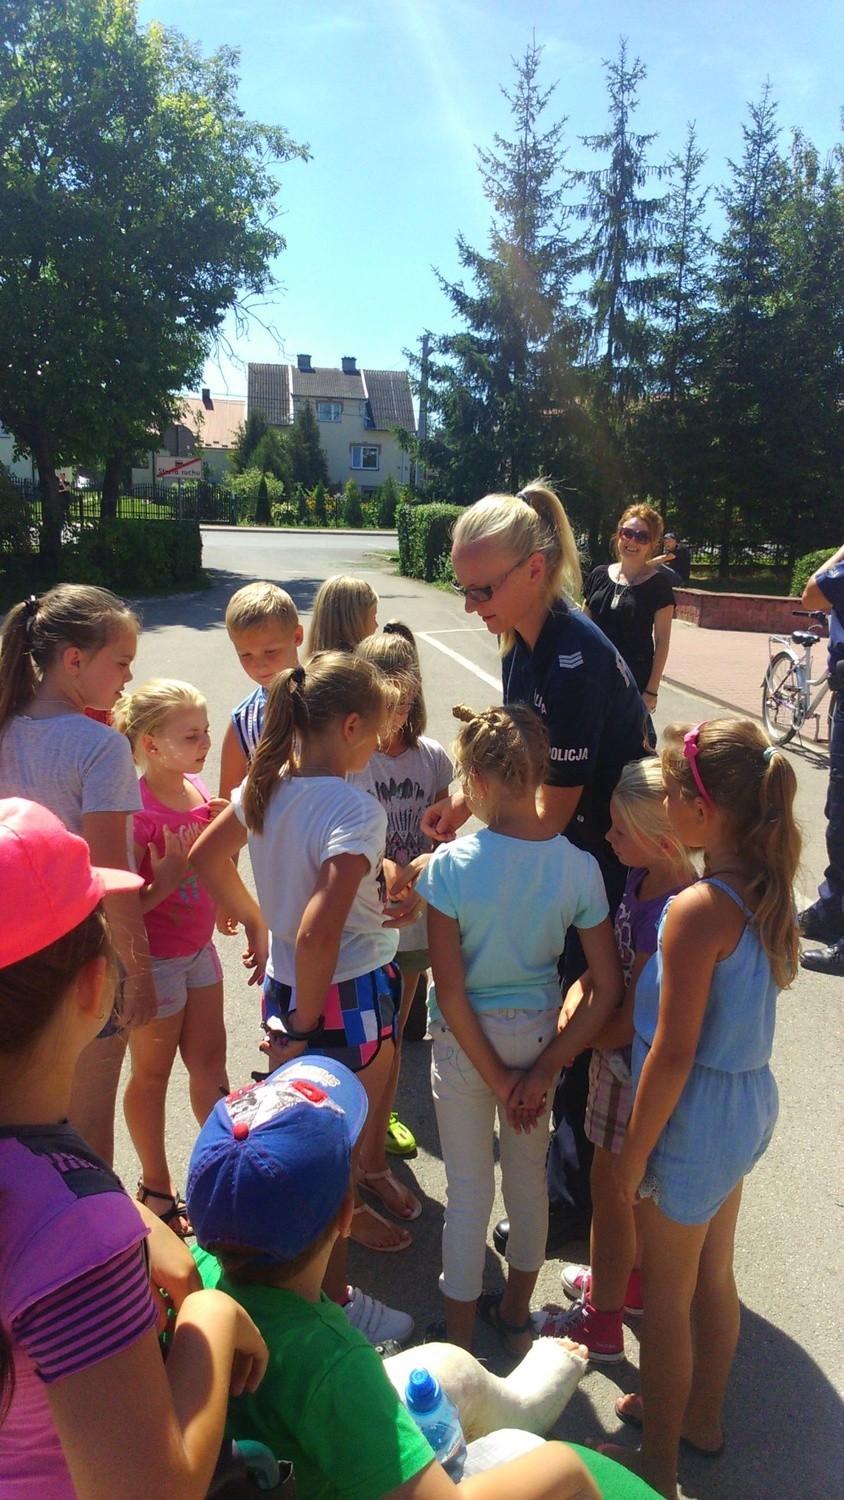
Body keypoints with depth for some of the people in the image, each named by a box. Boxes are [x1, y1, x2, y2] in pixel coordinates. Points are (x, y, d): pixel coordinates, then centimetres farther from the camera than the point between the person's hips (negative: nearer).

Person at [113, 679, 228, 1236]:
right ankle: (156, 1185, 34)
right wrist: (164, 880, -37)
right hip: (156, 960, -7)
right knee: (152, 1073, 13)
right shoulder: (137, 809, -25)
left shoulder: (199, 789, -2)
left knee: (209, 1060, 20)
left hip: (199, 949, 7)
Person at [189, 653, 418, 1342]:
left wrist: (256, 921, 19)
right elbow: (317, 933, -35)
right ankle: (334, 1298, 33)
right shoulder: (356, 808, -27)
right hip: (347, 993, -7)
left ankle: (347, 1209, 56)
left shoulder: (267, 784, -3)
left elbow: (205, 856, 12)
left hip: (285, 980, 8)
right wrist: (302, 1028, -21)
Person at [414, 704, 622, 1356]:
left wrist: (497, 1079, -9)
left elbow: (450, 993, -19)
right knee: (529, 1177, 24)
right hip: (538, 1037, 3)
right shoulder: (579, 866, -14)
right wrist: (545, 1070, -6)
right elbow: (607, 991, -12)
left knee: (469, 1192, 15)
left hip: (466, 1042, -3)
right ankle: (516, 1313, 46)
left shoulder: (451, 864, -22)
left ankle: (460, 1340, 34)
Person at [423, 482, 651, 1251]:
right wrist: (467, 799, -4)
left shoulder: (576, 658, -28)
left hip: (623, 862, -9)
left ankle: (571, 1202, 28)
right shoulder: (525, 644, 1)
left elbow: (556, 805, -25)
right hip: (569, 850, 9)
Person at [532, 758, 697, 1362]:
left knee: (611, 1186, 10)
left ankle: (601, 1324, 31)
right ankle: (631, 1283, 49)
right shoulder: (642, 877, -5)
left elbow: (631, 1017, -25)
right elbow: (611, 955, 6)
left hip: (636, 1066, -9)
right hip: (625, 1055, 9)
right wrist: (580, 987, -11)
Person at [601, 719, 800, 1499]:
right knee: (712, 1272, 27)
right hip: (748, 1101, 8)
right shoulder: (765, 889, -4)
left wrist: (632, 1157, -13)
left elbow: (673, 1057, -24)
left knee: (666, 1295, 14)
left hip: (696, 1116, -8)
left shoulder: (696, 911, -29)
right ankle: (700, 1416, 49)